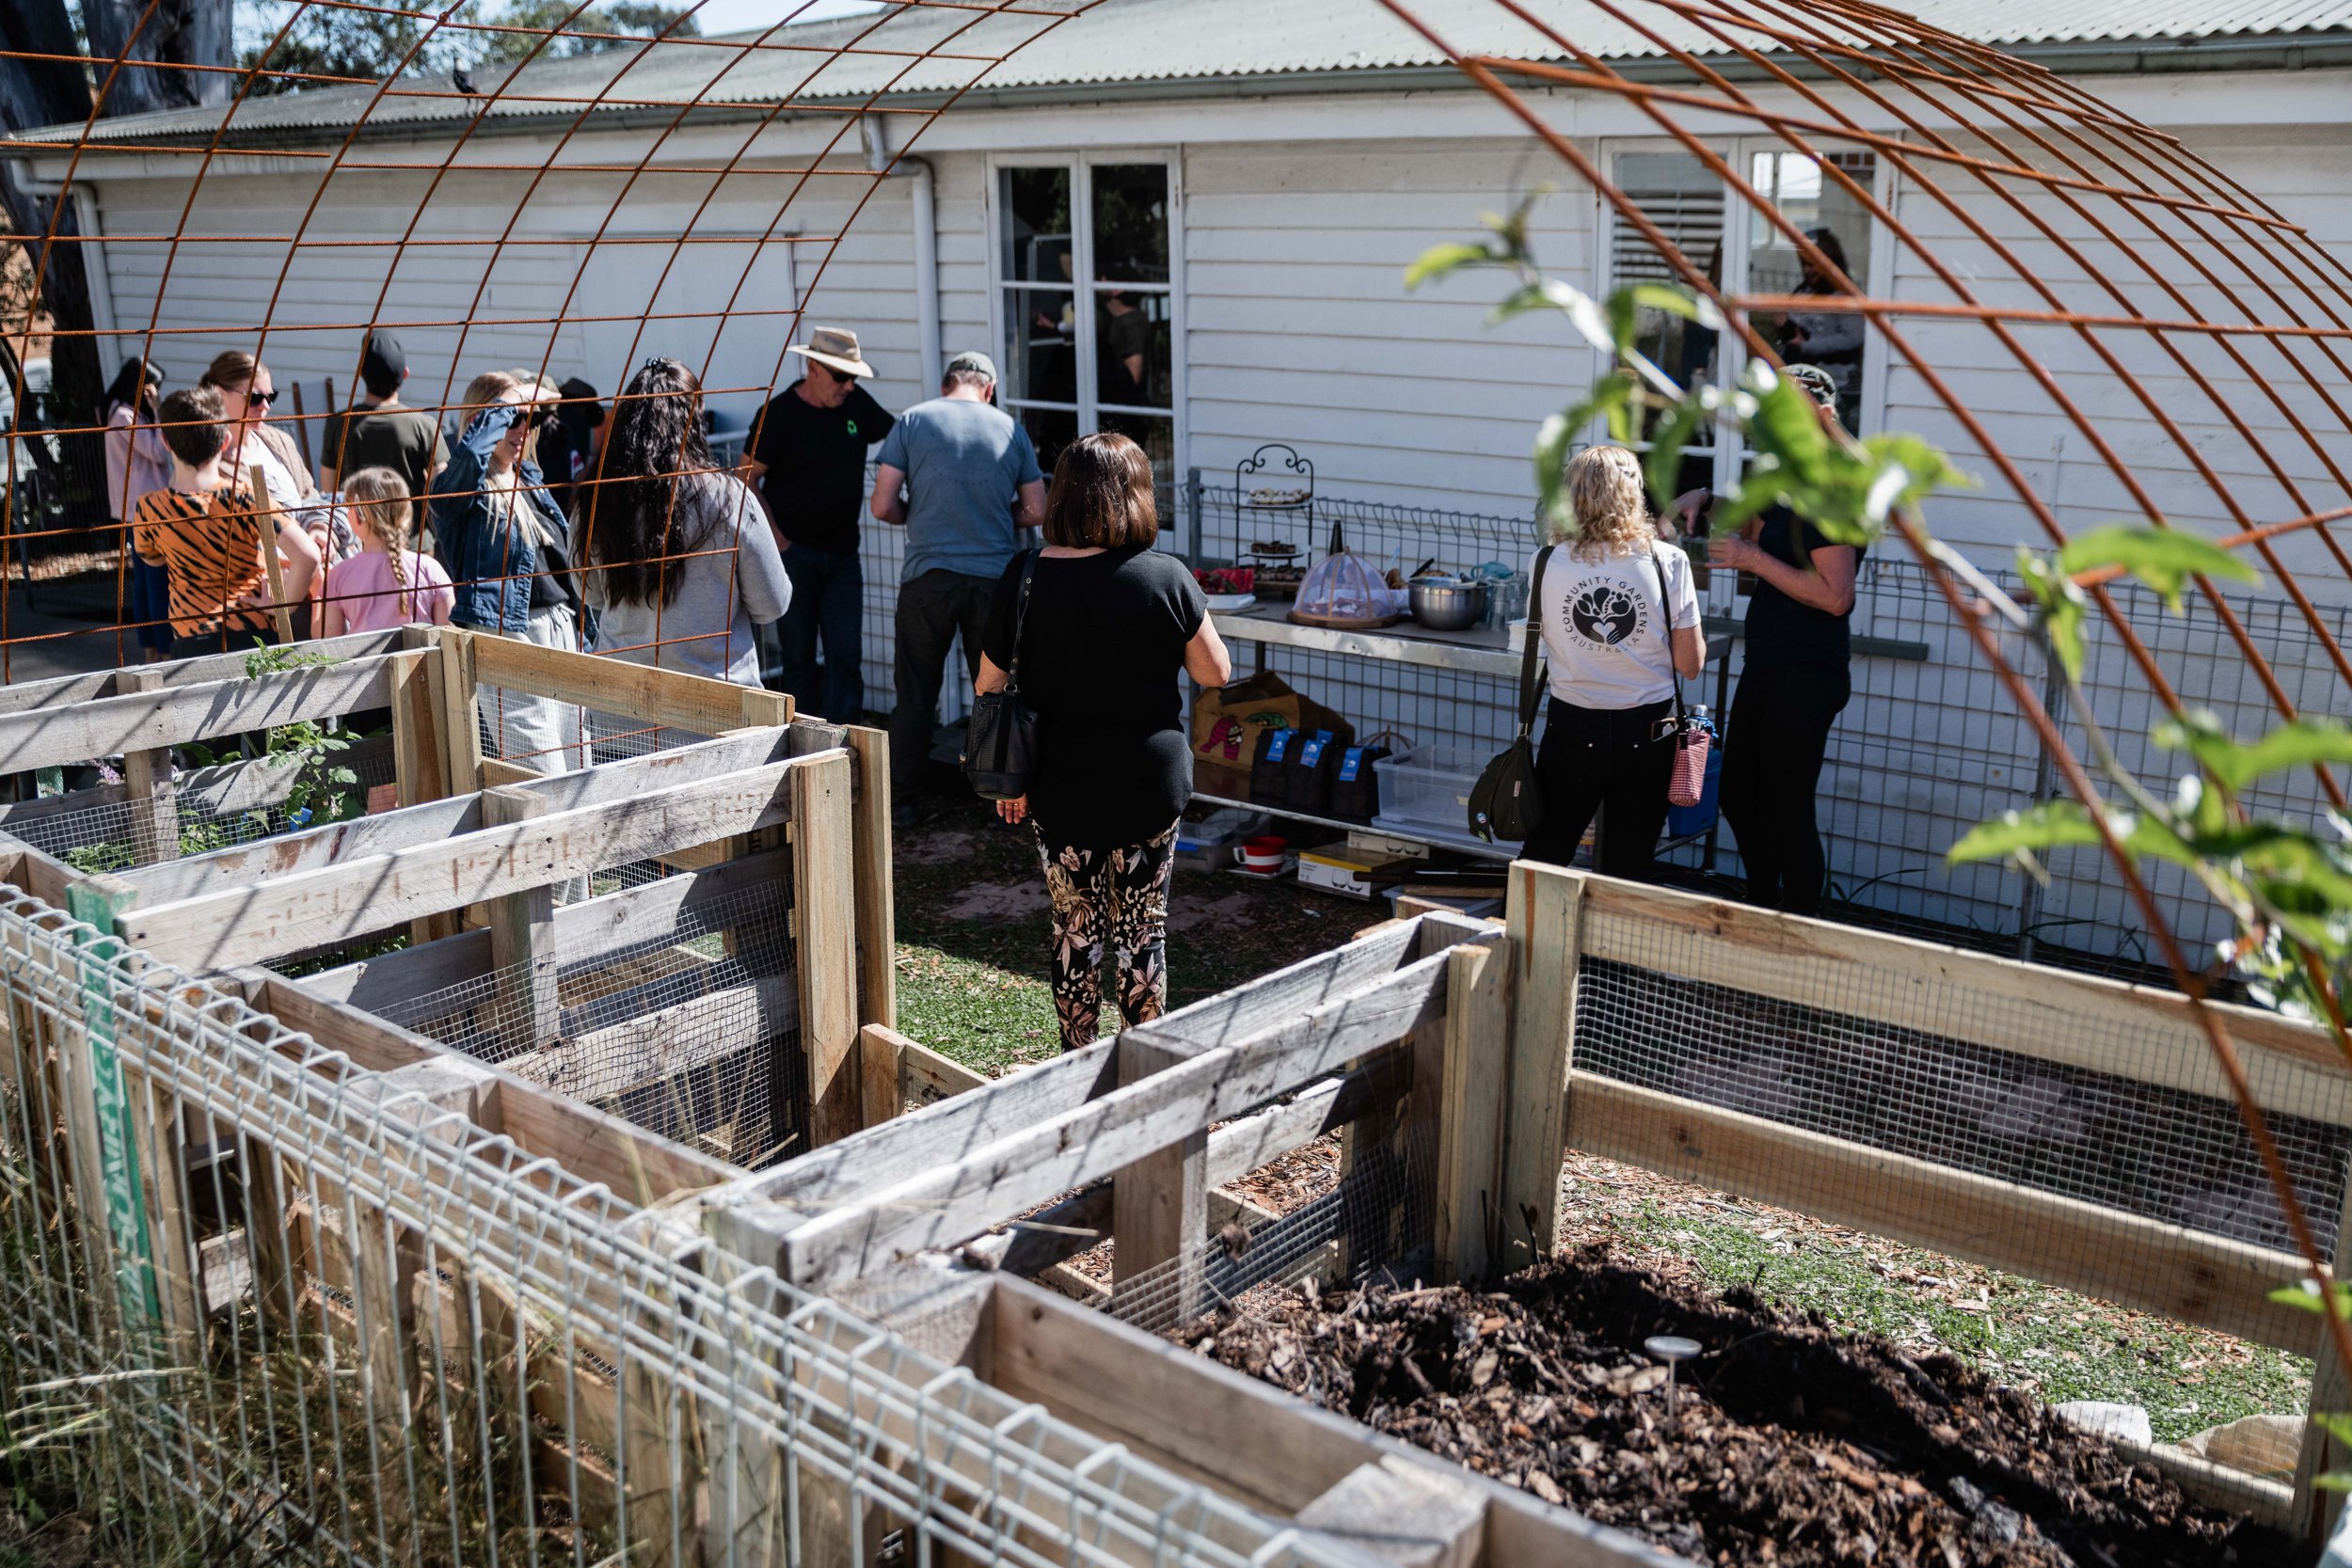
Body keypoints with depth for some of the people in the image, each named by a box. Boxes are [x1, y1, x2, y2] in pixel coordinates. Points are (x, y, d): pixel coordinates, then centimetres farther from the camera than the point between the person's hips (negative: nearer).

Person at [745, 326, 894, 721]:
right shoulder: (780, 412, -10)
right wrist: (780, 542, -14)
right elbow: (748, 480, -7)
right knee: (799, 657, 4)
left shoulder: (856, 403, 3)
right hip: (795, 552, -4)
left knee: (847, 656, 1)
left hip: (842, 552, 4)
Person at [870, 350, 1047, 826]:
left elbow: (883, 506, -4)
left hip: (927, 577, -1)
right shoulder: (1011, 428, 5)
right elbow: (1036, 511, 6)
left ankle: (902, 802, 14)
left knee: (916, 697, 8)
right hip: (995, 578, 1)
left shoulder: (913, 421, 0)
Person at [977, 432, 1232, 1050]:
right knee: (1143, 929, 12)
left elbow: (990, 688, 0)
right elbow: (1216, 672, -3)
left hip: (1059, 789, 1)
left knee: (1075, 928, 14)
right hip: (1148, 785, -1)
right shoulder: (1166, 579, -12)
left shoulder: (1021, 581, -6)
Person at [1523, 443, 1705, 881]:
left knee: (1543, 861, 15)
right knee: (1630, 869, 10)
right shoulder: (1668, 562, -10)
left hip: (1571, 729, 1)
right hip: (1645, 735, -1)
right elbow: (1689, 663, -6)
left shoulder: (1547, 563, -7)